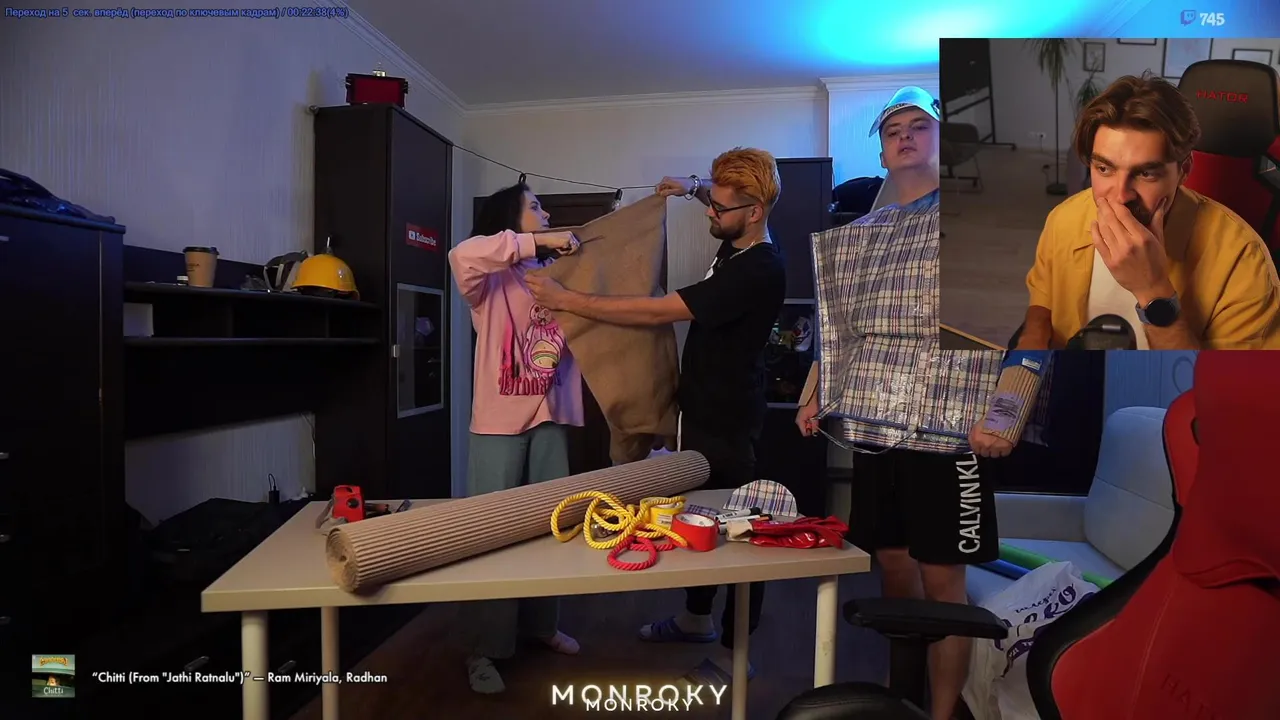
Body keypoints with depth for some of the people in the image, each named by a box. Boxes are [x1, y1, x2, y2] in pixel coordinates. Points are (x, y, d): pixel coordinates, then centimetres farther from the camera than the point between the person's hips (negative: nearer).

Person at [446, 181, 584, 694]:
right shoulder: (493, 280, -7)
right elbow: (463, 254, -29)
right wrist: (540, 242, -24)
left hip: (550, 417, 6)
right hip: (499, 422, -6)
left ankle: (540, 623, 33)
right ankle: (486, 648, 14)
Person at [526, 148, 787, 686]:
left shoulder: (758, 271, -26)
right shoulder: (737, 242, 3)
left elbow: (655, 312, -28)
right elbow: (725, 199, 32)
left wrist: (568, 300, -22)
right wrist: (693, 187, 14)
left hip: (728, 419, -10)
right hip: (701, 406, 10)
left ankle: (734, 653, 19)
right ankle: (697, 619, 40)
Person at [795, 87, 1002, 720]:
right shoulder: (861, 233, 16)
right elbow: (838, 324, 19)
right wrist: (813, 396, 12)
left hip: (943, 424, -4)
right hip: (872, 423, 5)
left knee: (941, 580, 2)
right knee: (891, 564, 14)